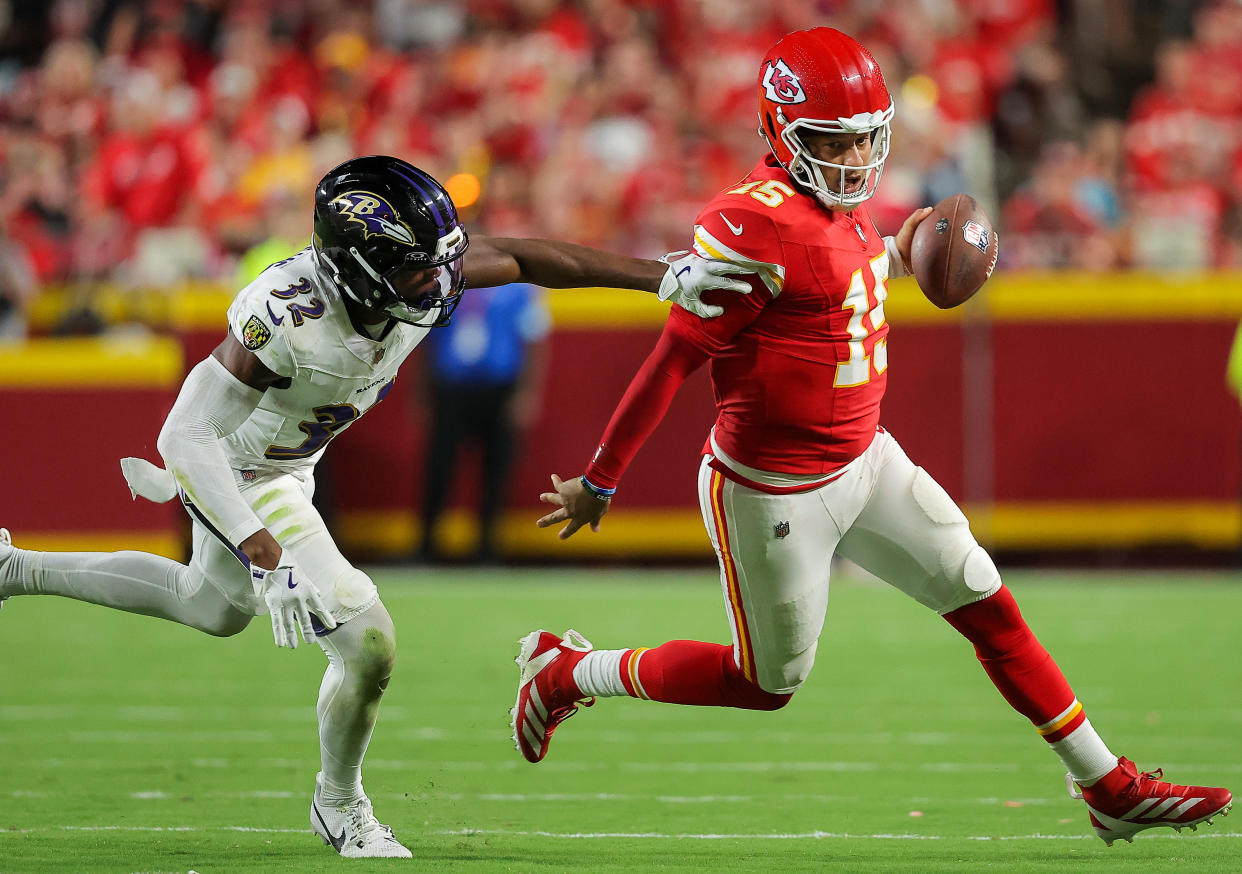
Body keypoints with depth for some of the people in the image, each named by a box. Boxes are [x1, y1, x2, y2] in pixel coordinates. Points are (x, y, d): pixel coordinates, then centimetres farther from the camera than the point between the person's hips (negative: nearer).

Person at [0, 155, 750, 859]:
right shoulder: (289, 321, -41)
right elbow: (188, 437, -37)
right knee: (369, 648, -9)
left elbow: (527, 259, -10)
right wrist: (266, 556, -43)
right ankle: (340, 805, 19)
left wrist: (662, 276, -15)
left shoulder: (423, 273, -22)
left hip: (288, 466, 8)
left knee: (214, 609, 33)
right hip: (239, 477, -8)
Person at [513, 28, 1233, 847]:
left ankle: (1110, 788, 16)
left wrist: (893, 252, 16)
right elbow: (672, 360, -21)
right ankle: (568, 671, 28)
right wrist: (600, 481, -15)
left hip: (864, 463, 8)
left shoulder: (842, 202, 1)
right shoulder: (753, 224, -26)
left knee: (990, 608, 7)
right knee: (769, 684, 9)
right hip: (775, 493, -8)